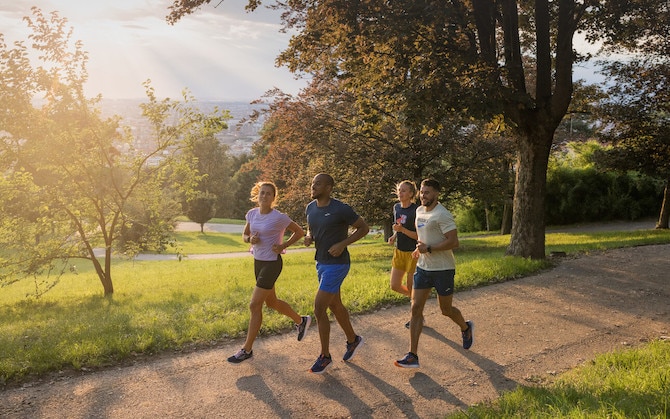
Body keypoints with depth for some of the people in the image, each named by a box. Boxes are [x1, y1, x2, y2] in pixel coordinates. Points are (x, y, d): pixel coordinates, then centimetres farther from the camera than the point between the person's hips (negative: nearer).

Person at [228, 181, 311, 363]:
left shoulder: (279, 217, -16)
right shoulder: (252, 214, 0)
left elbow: (300, 232, -5)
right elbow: (245, 235, 13)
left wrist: (283, 246, -15)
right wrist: (250, 239, -10)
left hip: (272, 264, -7)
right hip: (258, 261, 8)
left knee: (254, 305, -6)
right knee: (271, 302, 20)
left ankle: (247, 349, 8)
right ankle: (301, 320, 44)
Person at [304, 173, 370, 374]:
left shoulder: (341, 209, -19)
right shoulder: (310, 208, 3)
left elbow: (364, 227, -9)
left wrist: (343, 244, -19)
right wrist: (308, 237, -3)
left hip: (336, 264, -8)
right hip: (321, 263, 8)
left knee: (319, 309, -8)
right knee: (335, 306, 20)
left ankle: (325, 356, 8)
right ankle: (353, 340, 41)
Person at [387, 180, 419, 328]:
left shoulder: (416, 210, -17)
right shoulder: (396, 207, 5)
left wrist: (402, 230, -28)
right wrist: (394, 236, 2)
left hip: (413, 252, -7)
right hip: (399, 251, 7)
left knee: (411, 287, 3)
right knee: (395, 285, 9)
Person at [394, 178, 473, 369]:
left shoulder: (442, 215, -17)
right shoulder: (419, 211, 9)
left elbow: (454, 242, -23)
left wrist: (428, 249, -22)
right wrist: (420, 247, 11)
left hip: (443, 269, -7)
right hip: (423, 268, 7)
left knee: (446, 310, 10)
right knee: (416, 308, -2)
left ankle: (466, 328, 44)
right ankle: (412, 356, -2)